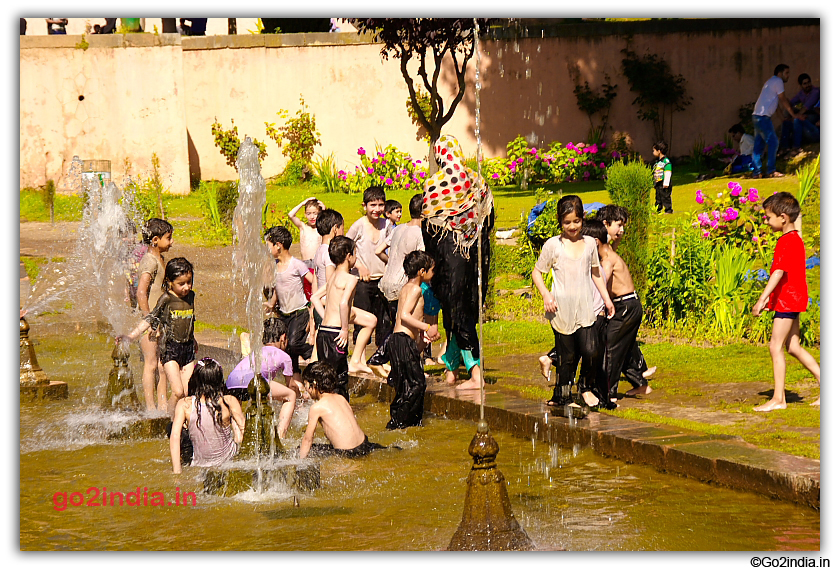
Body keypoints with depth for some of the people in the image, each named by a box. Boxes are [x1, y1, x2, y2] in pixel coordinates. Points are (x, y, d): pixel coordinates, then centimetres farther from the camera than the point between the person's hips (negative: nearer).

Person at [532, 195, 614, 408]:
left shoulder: (589, 243, 9)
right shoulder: (553, 245, -1)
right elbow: (536, 272, 4)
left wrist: (606, 298, 17)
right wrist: (546, 295, -10)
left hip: (584, 308, 2)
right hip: (561, 309, -2)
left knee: (590, 350, -11)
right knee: (567, 355, 2)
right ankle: (562, 394, 18)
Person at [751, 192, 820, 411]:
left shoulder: (787, 242, -18)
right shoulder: (794, 239, 14)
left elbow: (778, 272, -26)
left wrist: (762, 300, -29)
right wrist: (767, 297, 26)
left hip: (787, 300, -10)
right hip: (792, 300, 10)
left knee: (776, 346, -6)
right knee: (793, 346, 14)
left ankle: (778, 398, -3)